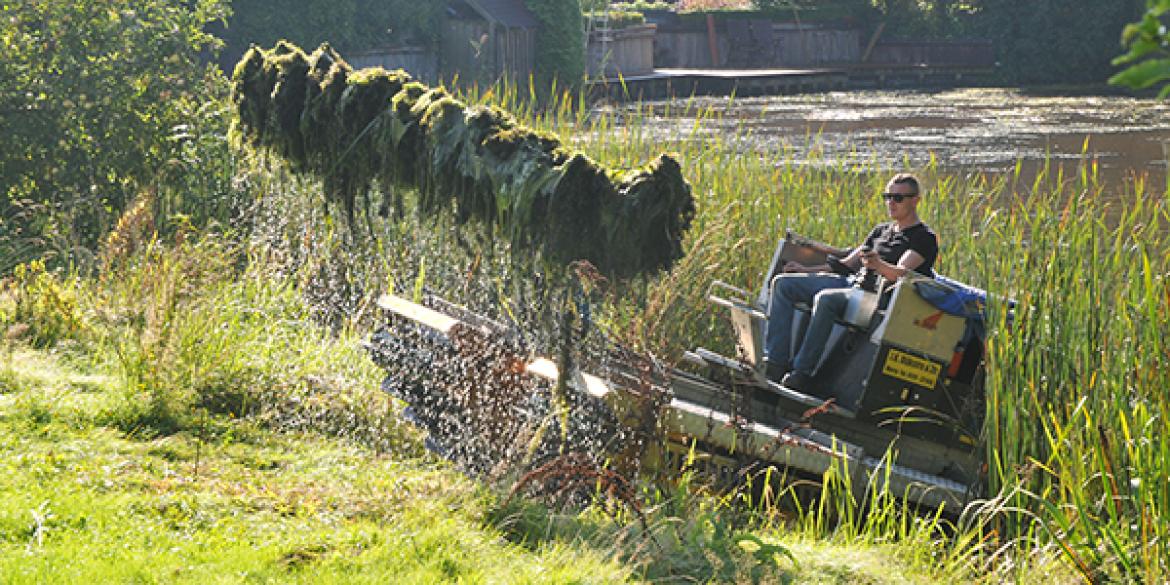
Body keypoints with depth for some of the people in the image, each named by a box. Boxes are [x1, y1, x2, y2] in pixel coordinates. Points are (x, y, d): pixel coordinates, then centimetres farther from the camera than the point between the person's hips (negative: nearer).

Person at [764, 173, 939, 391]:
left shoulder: (924, 238, 0)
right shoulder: (881, 231, 25)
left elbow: (901, 273, -17)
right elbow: (849, 263, 28)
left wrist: (878, 265, -38)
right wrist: (807, 270, 20)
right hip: (853, 283, 9)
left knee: (825, 299, -37)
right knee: (783, 283, -4)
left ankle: (801, 372, -35)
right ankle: (775, 363, -15)